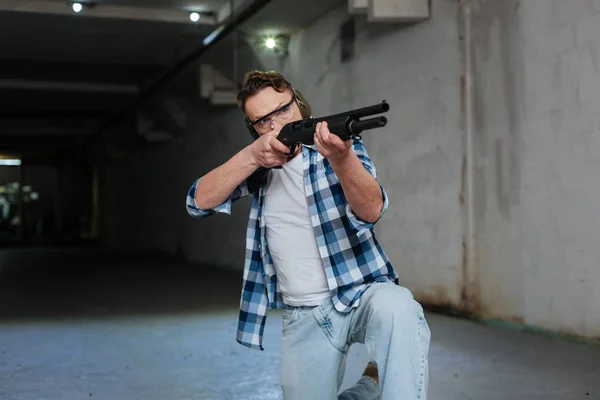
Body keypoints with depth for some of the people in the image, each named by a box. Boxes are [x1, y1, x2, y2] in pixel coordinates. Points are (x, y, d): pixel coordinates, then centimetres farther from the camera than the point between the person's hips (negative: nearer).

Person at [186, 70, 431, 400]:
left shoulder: (343, 145, -2)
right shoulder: (260, 164, 8)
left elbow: (371, 211, -21)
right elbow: (200, 201, -4)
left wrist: (341, 157, -42)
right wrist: (250, 156, -20)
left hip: (362, 293, -4)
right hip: (303, 317, 4)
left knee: (397, 308, -35)